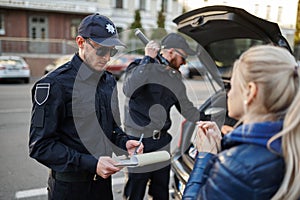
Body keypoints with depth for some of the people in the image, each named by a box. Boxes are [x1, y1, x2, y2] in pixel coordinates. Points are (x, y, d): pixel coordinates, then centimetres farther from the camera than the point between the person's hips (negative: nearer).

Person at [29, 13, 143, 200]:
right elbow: (41, 145, -19)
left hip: (103, 180, 6)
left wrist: (125, 142, -6)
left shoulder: (109, 80, 5)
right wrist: (91, 163, -25)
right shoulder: (54, 84, -17)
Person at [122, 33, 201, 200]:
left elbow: (187, 108, 17)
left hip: (162, 142, 6)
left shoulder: (175, 79, 7)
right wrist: (148, 59, -26)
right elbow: (129, 90, -33)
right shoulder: (141, 67, -11)